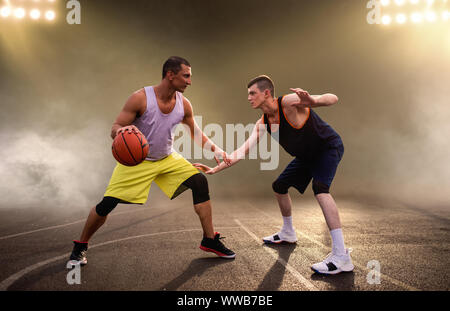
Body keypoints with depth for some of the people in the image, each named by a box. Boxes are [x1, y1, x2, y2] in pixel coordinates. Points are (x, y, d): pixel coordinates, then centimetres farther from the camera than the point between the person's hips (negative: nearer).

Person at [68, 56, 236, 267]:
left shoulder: (183, 105, -8)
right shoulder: (140, 98, -22)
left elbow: (196, 133, 8)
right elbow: (114, 130, -18)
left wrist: (214, 148, -6)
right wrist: (123, 130, -42)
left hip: (167, 159, 4)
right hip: (137, 160, -4)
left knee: (199, 182, -12)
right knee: (107, 204, -8)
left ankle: (210, 240, 1)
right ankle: (80, 247, 19)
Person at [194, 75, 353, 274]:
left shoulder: (289, 102, -28)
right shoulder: (263, 124, -5)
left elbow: (332, 98, -34)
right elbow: (243, 150, -5)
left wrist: (311, 101, -58)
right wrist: (215, 169, -10)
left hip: (328, 147, -8)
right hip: (306, 155, 8)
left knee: (320, 187, -32)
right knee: (279, 186, 12)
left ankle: (341, 256, -31)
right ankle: (288, 233, 34)